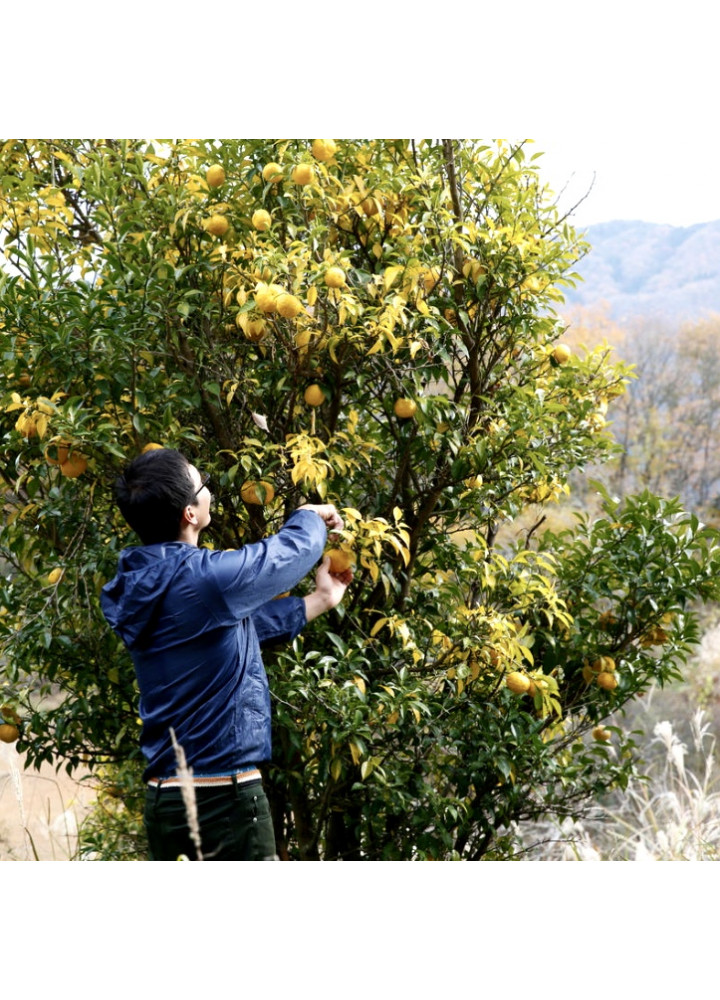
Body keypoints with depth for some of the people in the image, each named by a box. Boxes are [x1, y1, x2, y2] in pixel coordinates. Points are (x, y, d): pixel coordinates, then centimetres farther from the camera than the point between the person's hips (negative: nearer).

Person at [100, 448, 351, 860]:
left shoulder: (143, 586, 6)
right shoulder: (202, 579, -20)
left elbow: (247, 622, 20)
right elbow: (294, 548, -3)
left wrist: (319, 601, 29)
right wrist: (313, 515, 19)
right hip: (222, 800, -8)